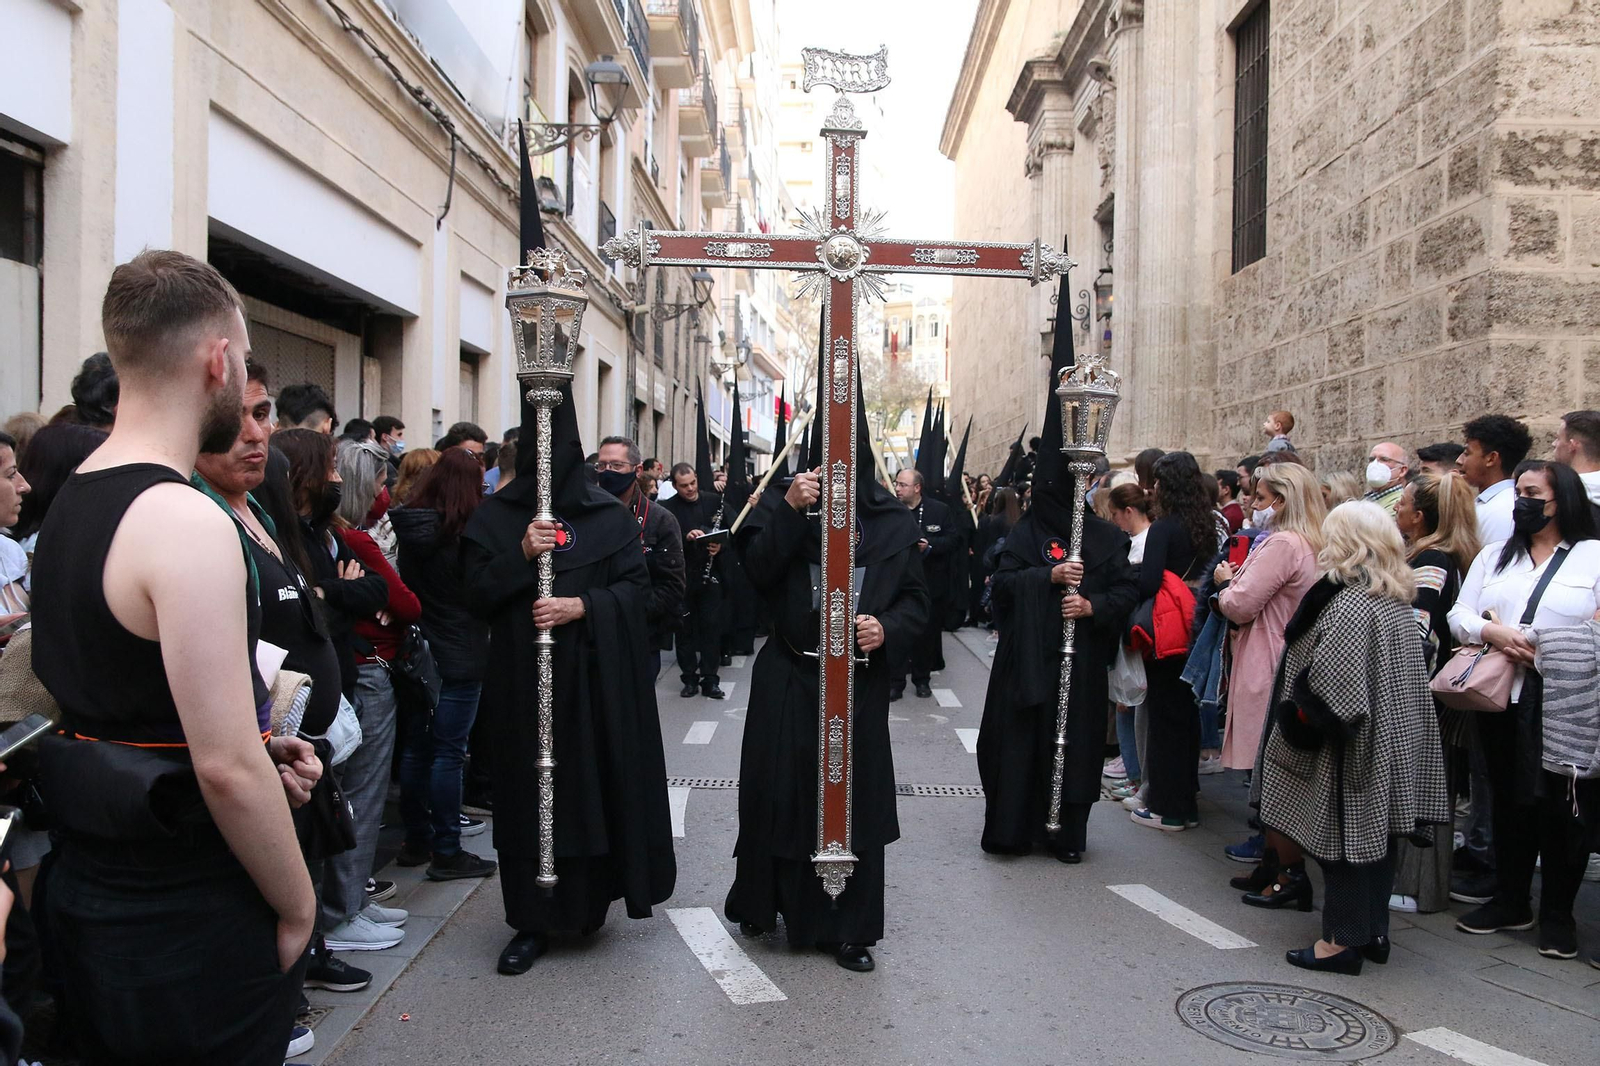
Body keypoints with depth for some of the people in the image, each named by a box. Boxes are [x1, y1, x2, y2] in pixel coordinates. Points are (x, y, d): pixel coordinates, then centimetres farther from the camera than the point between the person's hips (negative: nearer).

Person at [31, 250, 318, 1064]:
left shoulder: (66, 506, 7)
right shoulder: (187, 521, -24)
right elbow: (227, 769, -27)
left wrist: (256, 749, 8)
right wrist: (297, 907, -13)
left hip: (89, 901, 9)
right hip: (192, 924, -9)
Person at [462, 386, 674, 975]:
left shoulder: (609, 514, 5)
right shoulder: (494, 516, 6)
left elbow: (636, 587, 2)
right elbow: (476, 594, 1)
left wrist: (582, 606, -14)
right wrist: (521, 554, -14)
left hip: (598, 676, 0)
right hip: (523, 679, 0)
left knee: (599, 787, 3)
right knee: (530, 793, 2)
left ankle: (589, 902, 22)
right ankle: (534, 921, 13)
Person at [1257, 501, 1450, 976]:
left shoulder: (1347, 604, -20)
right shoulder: (1397, 603, 9)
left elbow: (1332, 680, -25)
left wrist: (1303, 718, -9)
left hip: (1354, 748, -9)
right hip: (1394, 740, 9)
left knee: (1344, 837, 0)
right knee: (1375, 831, 15)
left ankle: (1343, 939, 8)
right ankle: (1373, 932, 26)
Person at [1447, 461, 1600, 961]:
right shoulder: (1494, 555, 16)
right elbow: (1459, 615, 8)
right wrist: (1492, 632, -11)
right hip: (1503, 700, 4)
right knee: (1510, 802, 13)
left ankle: (1558, 914, 17)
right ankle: (1511, 901, 26)